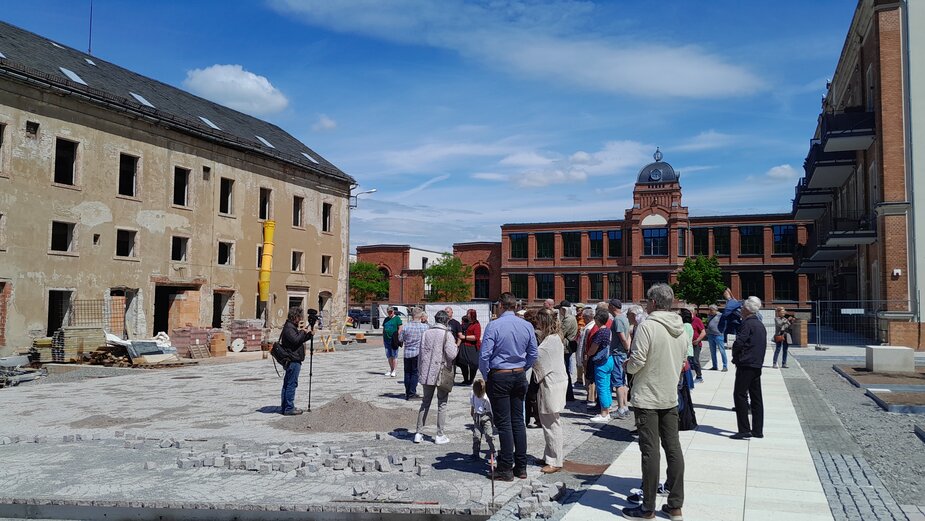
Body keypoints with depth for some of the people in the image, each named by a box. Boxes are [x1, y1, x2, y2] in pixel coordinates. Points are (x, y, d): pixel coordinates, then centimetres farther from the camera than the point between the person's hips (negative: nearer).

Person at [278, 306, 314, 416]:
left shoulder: (292, 327, 19)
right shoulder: (289, 328, -13)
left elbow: (301, 340, 24)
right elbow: (296, 340, -26)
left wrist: (308, 333, 9)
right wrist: (303, 331, -13)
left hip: (292, 360, 11)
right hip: (293, 360, -11)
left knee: (287, 384, 13)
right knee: (291, 384, -7)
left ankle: (284, 407, 19)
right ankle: (289, 408, -5)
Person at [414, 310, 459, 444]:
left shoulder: (426, 333, 3)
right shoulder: (447, 335, -11)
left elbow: (421, 353, 6)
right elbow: (451, 355, -18)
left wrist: (420, 370, 14)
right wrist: (455, 346, 2)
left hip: (427, 373, 4)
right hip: (442, 374, -4)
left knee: (425, 402, 15)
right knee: (442, 404, 7)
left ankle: (418, 433, 17)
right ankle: (440, 435, 11)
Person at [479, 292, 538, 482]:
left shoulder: (494, 325, -13)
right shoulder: (527, 326, 1)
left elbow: (484, 355, -14)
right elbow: (533, 354, 6)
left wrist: (486, 377, 1)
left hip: (499, 376, -4)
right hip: (519, 376, 5)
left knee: (504, 423, 1)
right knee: (518, 421, 12)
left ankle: (506, 469, 5)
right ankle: (521, 467, 17)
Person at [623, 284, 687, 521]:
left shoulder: (647, 326, -17)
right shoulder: (681, 330, 5)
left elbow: (636, 362, -19)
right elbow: (681, 363, 13)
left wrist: (627, 365, 2)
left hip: (647, 398, -6)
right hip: (671, 397, 6)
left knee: (650, 451, -1)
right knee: (673, 448, 11)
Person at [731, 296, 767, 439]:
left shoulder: (747, 324, -12)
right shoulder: (761, 325, 17)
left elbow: (738, 343, -19)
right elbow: (763, 345, 21)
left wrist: (735, 357, -1)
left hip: (746, 365, -9)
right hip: (757, 365, 9)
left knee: (740, 395, -7)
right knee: (756, 397, 11)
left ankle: (744, 430, -9)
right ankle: (757, 430, 14)